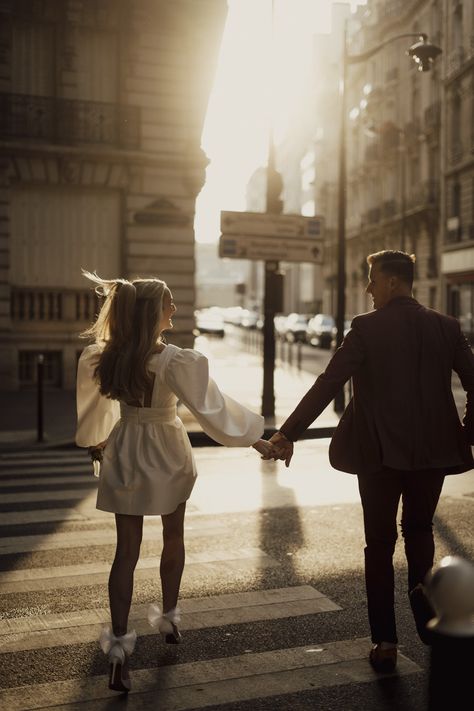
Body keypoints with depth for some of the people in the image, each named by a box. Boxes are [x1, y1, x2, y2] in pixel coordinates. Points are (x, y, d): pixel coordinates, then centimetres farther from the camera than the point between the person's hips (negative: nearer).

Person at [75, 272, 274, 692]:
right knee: (173, 538, 21)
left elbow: (90, 408, 6)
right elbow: (214, 408, -19)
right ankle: (169, 618, 37)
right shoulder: (178, 363, -23)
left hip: (124, 455, 3)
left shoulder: (102, 358, -10)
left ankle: (119, 647, 4)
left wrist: (95, 442, 25)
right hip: (167, 455, -2)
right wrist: (256, 440, -6)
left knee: (127, 550, 8)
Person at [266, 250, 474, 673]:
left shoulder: (367, 328, -10)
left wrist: (289, 433, -9)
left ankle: (385, 643, 16)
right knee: (420, 529, 25)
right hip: (433, 450, 3)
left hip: (379, 451, -3)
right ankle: (423, 589, -2)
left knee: (380, 544, 10)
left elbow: (327, 384, -13)